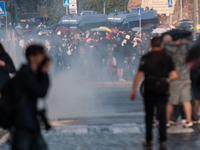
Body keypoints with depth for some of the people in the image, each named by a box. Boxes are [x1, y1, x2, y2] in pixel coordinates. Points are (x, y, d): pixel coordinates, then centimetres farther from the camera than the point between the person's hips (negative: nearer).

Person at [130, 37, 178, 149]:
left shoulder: (146, 58, -5)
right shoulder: (167, 58, 1)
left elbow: (139, 74, -8)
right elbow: (174, 75, -5)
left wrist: (134, 89, -2)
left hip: (149, 92, -1)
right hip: (163, 92, 1)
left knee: (149, 116, 11)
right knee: (162, 117, 3)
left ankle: (149, 140, 16)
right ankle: (163, 141, -4)